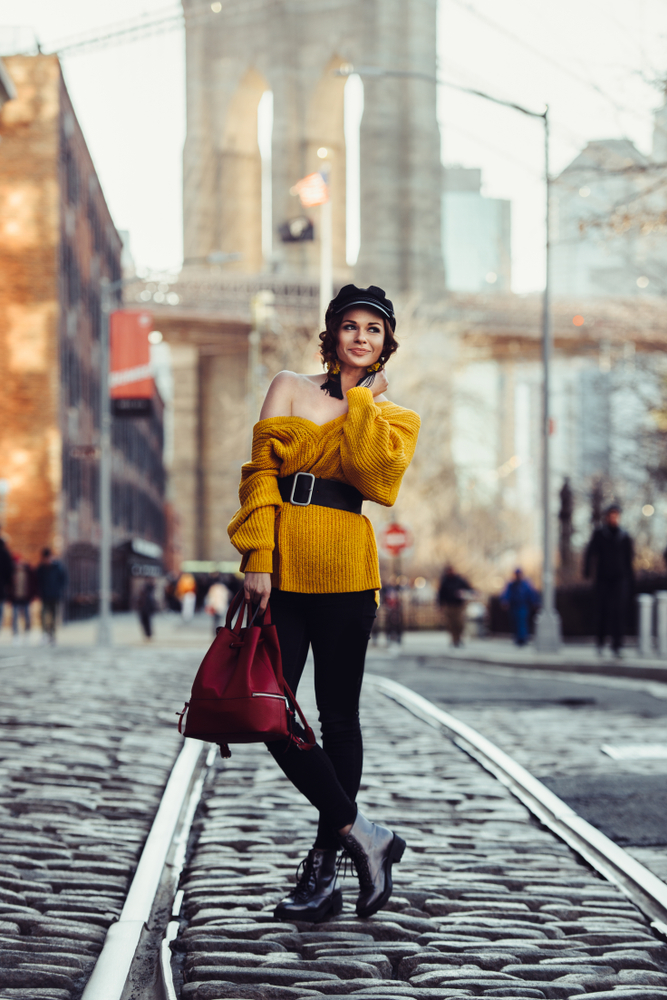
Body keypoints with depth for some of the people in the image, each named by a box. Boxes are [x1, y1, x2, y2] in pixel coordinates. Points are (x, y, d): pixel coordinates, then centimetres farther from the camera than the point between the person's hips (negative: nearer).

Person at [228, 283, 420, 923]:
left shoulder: (393, 418, 13)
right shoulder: (290, 388, 12)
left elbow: (380, 479, -9)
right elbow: (261, 473, 2)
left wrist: (360, 400, 0)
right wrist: (258, 557, -9)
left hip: (345, 568, -1)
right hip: (281, 564, 1)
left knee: (338, 718, 1)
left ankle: (323, 871, 8)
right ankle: (362, 835, 2)